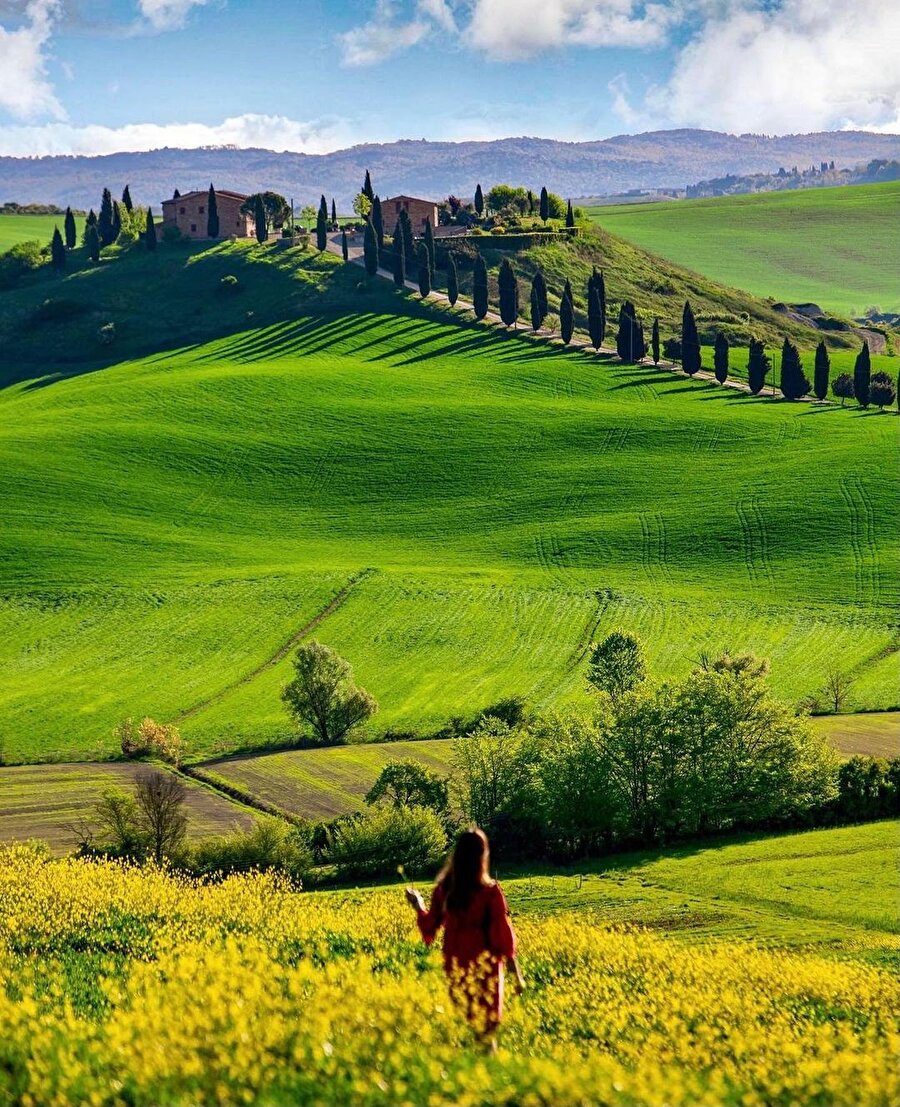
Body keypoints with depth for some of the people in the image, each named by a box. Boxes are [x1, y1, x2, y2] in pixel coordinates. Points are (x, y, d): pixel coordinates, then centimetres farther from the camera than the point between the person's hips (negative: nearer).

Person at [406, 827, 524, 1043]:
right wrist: (516, 974, -6)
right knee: (486, 1029, 7)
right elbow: (503, 934, -12)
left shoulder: (444, 889, -3)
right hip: (484, 966, -3)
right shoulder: (490, 891, -14)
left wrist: (418, 907, 26)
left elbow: (430, 927, 6)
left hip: (455, 966, 3)